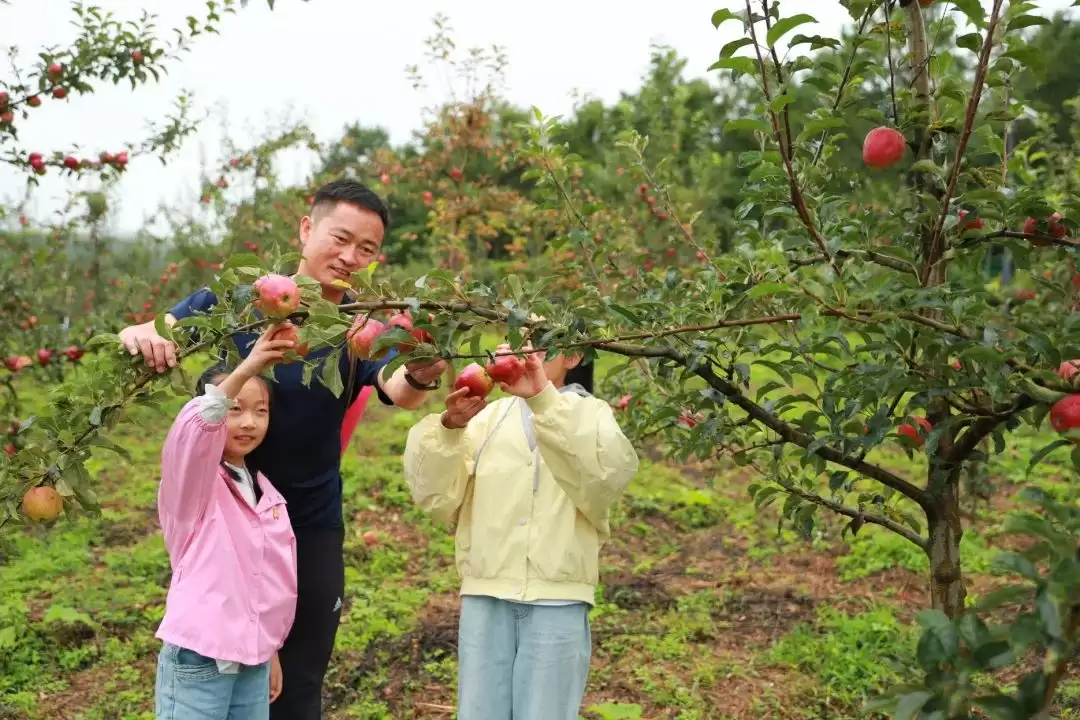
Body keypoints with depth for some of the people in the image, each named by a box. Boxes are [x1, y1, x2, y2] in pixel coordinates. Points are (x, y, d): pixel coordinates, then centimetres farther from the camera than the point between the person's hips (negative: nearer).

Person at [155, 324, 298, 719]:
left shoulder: (267, 493, 11)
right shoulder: (192, 482, -8)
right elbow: (193, 429, -31)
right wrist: (246, 369, -43)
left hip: (253, 661, 6)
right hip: (198, 659, -6)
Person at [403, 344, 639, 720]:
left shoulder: (590, 413, 5)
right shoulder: (490, 415, 11)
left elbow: (610, 474, -17)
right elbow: (434, 494, 2)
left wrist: (544, 400, -26)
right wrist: (449, 427, -16)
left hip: (558, 602, -2)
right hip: (485, 597, 2)